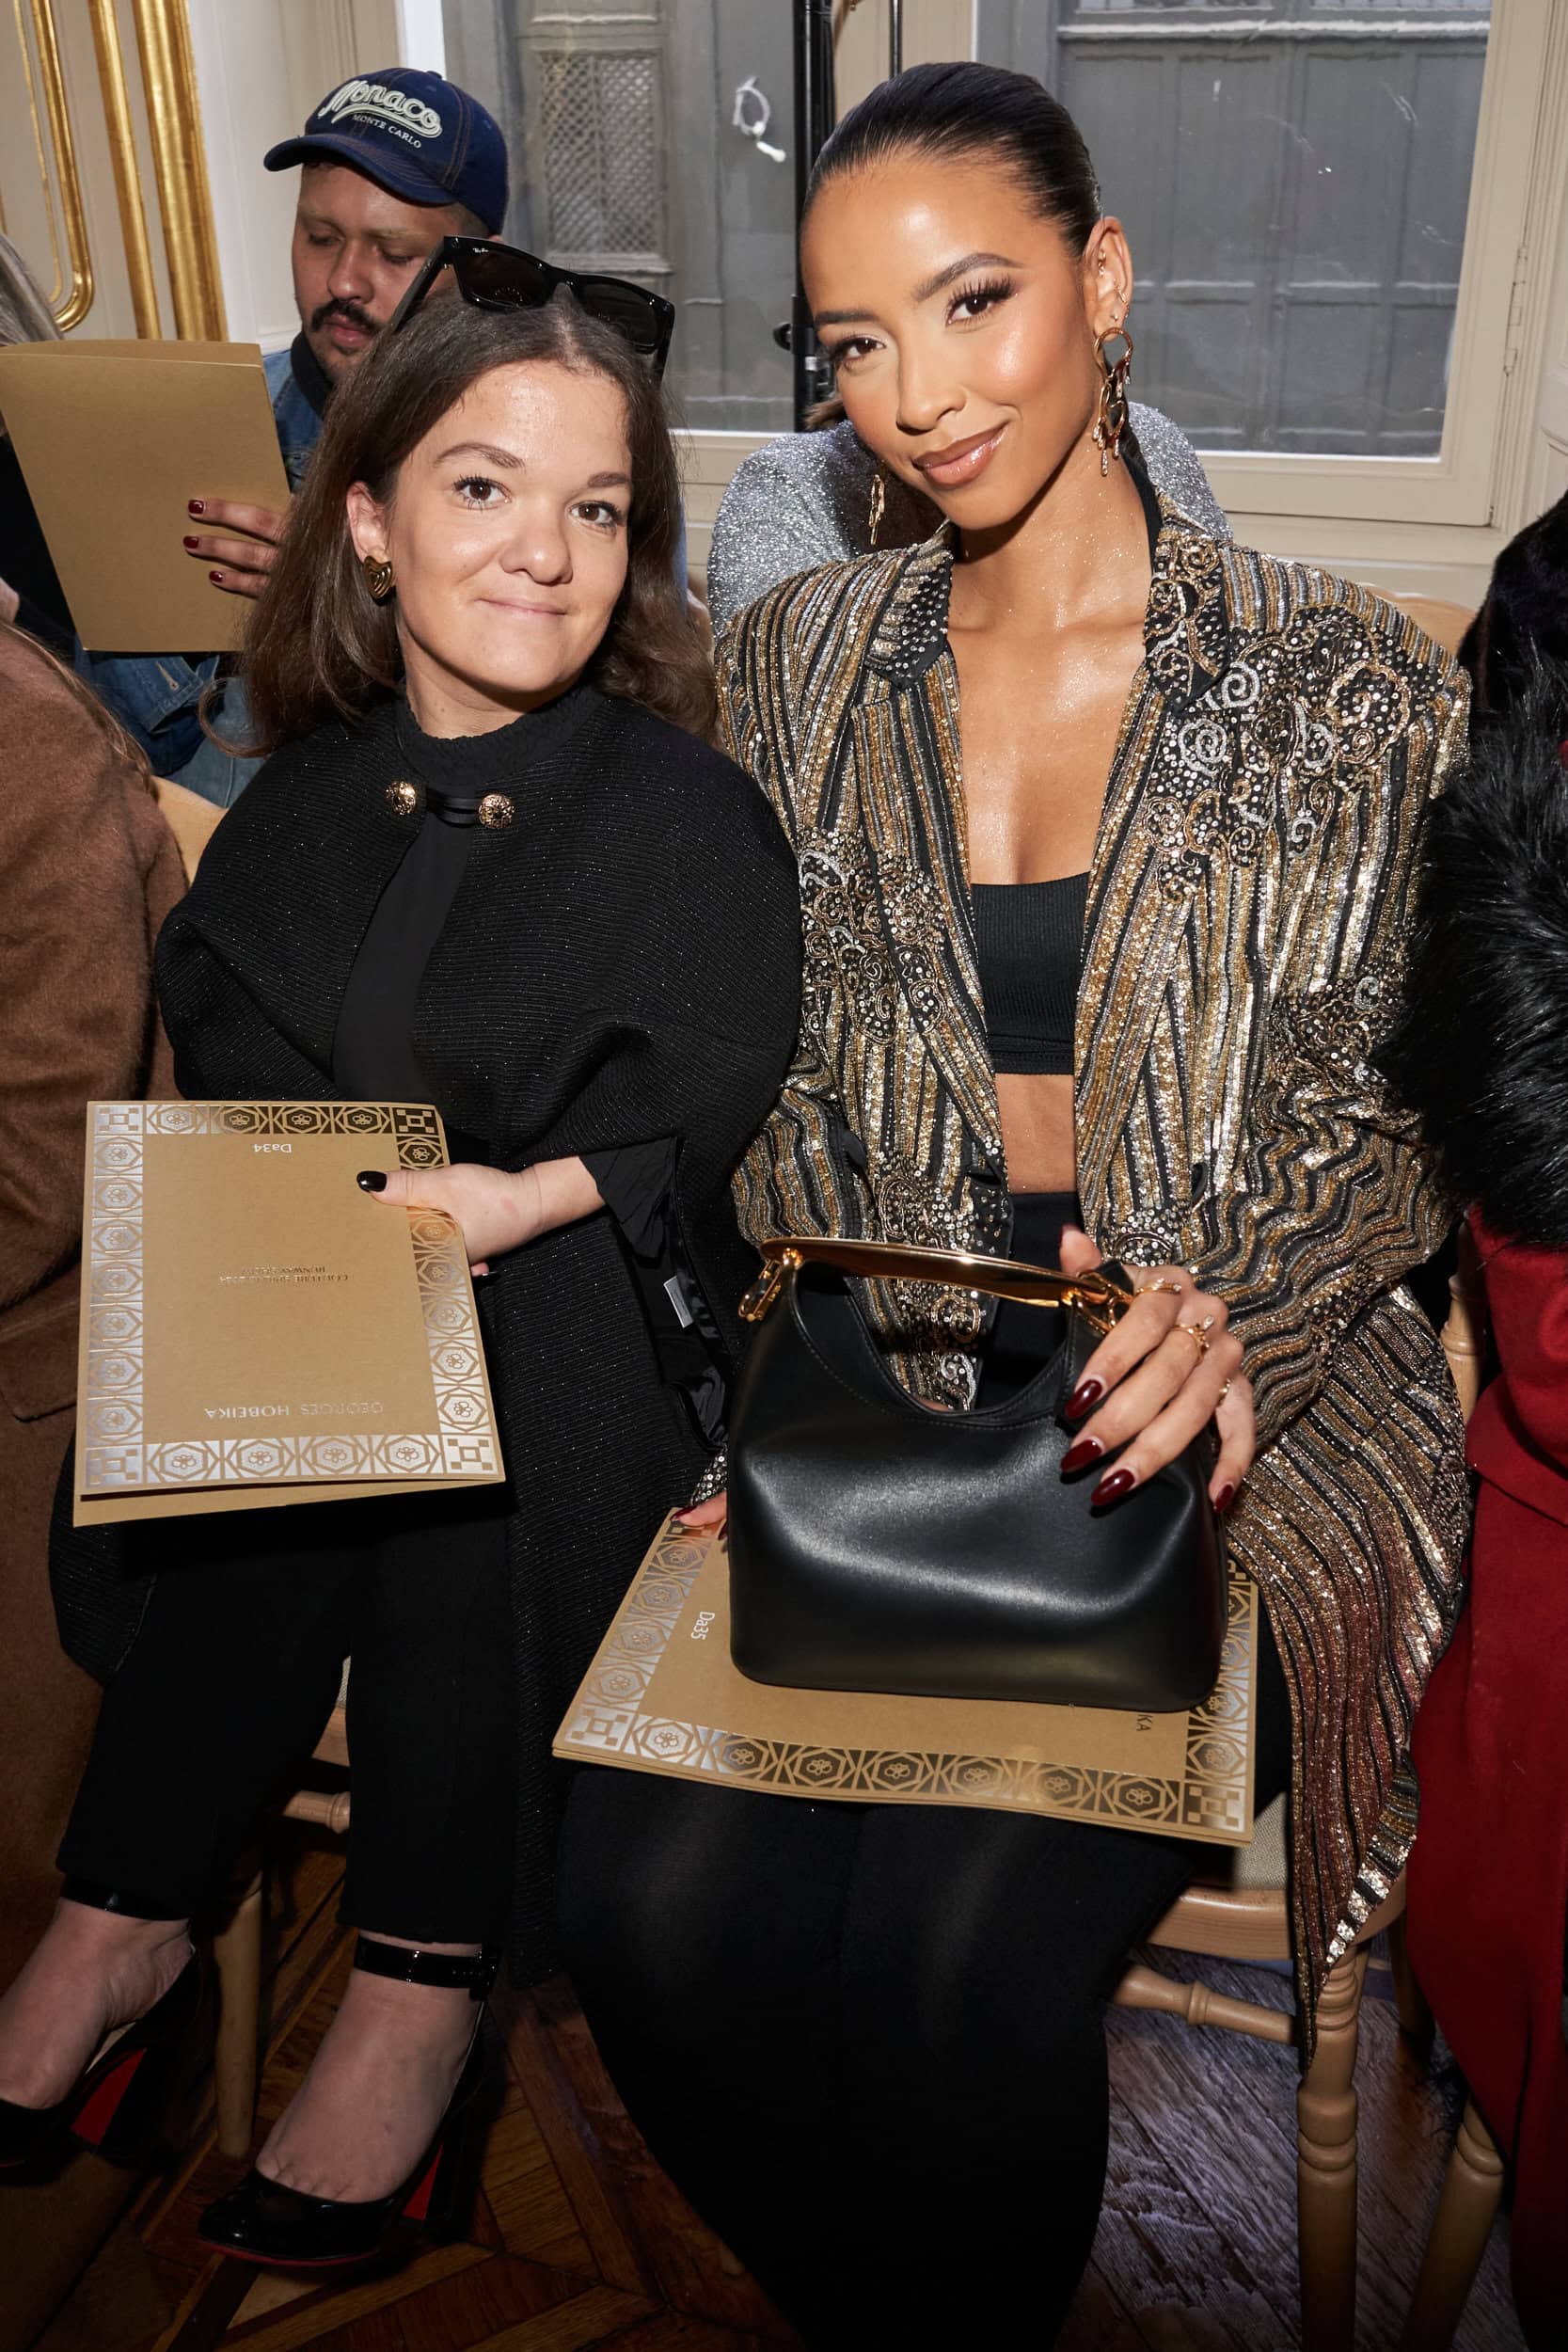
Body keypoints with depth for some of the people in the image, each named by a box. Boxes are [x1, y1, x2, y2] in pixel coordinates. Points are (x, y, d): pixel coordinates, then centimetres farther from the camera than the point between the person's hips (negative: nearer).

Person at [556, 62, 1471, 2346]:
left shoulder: (1354, 683, 1)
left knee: (967, 1943, -24)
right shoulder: (796, 659, 9)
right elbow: (768, 1085, 9)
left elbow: (1405, 1120, 0)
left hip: (1234, 1431, -2)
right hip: (875, 1394, 3)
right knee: (648, 1894, -18)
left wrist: (1239, 1318, -19)